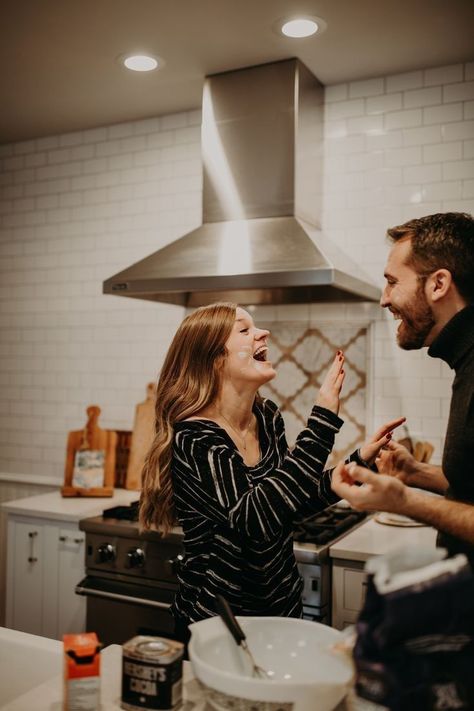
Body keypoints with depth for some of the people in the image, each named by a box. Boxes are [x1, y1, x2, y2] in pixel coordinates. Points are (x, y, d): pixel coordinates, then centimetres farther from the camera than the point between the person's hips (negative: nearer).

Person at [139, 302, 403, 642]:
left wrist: (359, 461, -4)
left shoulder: (267, 417, -3)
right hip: (216, 623, -6)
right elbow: (255, 520, -36)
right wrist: (322, 420, -35)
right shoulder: (193, 438, -24)